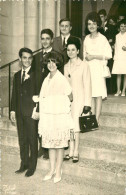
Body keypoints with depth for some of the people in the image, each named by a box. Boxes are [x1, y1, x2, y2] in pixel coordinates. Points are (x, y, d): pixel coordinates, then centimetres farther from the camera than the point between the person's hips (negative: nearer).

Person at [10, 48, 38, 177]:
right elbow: (14, 94, 15)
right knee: (22, 140, 14)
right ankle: (24, 164, 28)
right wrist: (13, 110, 11)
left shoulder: (35, 74, -6)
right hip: (19, 112, 6)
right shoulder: (17, 75, 14)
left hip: (31, 112, -6)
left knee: (32, 140, 4)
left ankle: (32, 166, 17)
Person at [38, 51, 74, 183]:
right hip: (47, 116, 6)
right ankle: (52, 169, 25)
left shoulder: (62, 79, -10)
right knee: (50, 143, 12)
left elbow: (70, 97, 0)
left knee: (59, 144, 5)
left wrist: (60, 104, 7)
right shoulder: (46, 80, 9)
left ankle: (58, 171, 17)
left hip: (60, 116, -6)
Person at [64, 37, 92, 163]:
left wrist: (87, 103, -9)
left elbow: (87, 85, -6)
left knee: (75, 125, -7)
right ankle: (71, 151, 15)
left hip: (78, 99, -4)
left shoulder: (83, 65, -4)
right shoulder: (66, 66, 11)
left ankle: (75, 152, 6)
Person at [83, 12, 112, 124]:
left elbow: (108, 56, -8)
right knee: (90, 94, 6)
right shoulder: (87, 39, 11)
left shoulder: (102, 38, -4)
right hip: (88, 69, 5)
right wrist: (86, 57, 1)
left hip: (98, 69, -4)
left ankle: (97, 119, 0)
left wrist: (94, 56, -11)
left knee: (98, 95, -4)